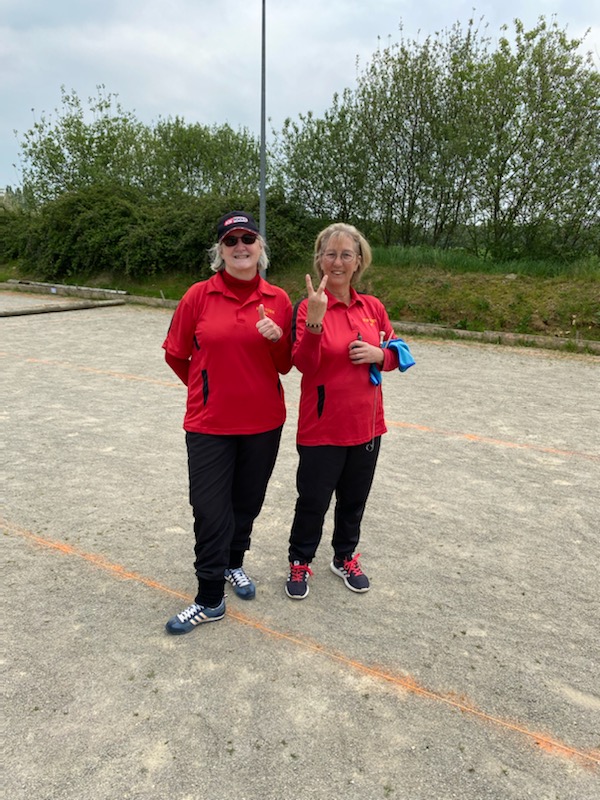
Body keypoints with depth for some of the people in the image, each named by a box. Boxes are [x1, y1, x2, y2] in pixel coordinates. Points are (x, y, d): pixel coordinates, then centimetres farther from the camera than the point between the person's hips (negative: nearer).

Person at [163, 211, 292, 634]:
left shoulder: (278, 299, -1)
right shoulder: (198, 296, -7)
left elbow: (285, 366, 3)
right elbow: (176, 354, 4)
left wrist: (277, 339, -17)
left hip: (263, 422, 2)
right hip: (209, 423, -2)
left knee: (247, 501, 17)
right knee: (210, 509, 2)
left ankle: (234, 563, 44)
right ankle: (210, 599, 20)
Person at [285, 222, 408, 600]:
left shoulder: (374, 307, 3)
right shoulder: (308, 307, -10)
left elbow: (396, 354, 12)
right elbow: (304, 364, -21)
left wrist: (379, 355, -10)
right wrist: (315, 319, -34)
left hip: (366, 423, 5)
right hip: (322, 426, -4)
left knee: (354, 498, 19)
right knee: (313, 501, 9)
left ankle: (346, 558, 41)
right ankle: (300, 562, 33)